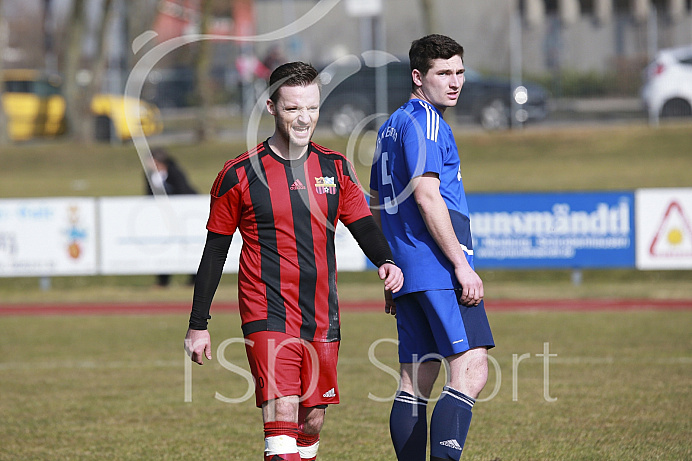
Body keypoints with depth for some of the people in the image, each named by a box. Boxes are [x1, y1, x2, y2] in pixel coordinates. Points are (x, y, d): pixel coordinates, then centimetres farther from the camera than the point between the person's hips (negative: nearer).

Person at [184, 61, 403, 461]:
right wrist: (198, 324, 4)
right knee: (282, 413, -19)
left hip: (322, 319, 5)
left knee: (312, 422, 10)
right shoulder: (240, 175, -4)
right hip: (267, 317, -5)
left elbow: (364, 225, 11)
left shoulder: (336, 168, 7)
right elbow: (215, 251, 3)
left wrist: (385, 261, -13)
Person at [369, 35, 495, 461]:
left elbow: (378, 206, 26)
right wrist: (462, 265, -17)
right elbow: (426, 197, -17)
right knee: (471, 369, -15)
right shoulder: (424, 122, -8)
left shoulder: (392, 126, 22)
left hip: (408, 271, 10)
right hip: (438, 269, -10)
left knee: (415, 381, 8)